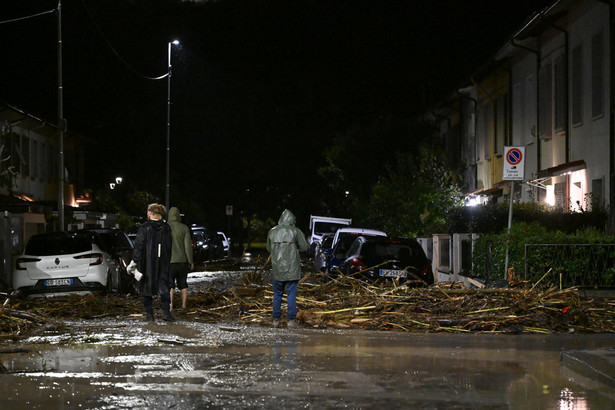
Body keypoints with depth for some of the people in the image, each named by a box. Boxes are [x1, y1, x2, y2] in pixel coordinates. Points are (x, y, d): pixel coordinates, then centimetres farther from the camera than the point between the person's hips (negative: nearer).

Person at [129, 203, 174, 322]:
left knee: (147, 286, 8)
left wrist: (134, 262, -4)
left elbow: (138, 246, -9)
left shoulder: (144, 228, -10)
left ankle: (150, 314, 7)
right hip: (163, 263, 3)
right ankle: (166, 311, -9)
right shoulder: (166, 228, 2)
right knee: (164, 286, 7)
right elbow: (169, 246, 6)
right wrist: (168, 261, 14)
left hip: (147, 263, -3)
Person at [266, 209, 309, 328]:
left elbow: (269, 248, 14)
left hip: (277, 268, 3)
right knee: (291, 294, 1)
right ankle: (291, 320, 0)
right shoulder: (295, 231, -8)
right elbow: (304, 247, -3)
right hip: (291, 269, -3)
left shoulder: (272, 232, 3)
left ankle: (276, 320, 13)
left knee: (277, 294, 12)